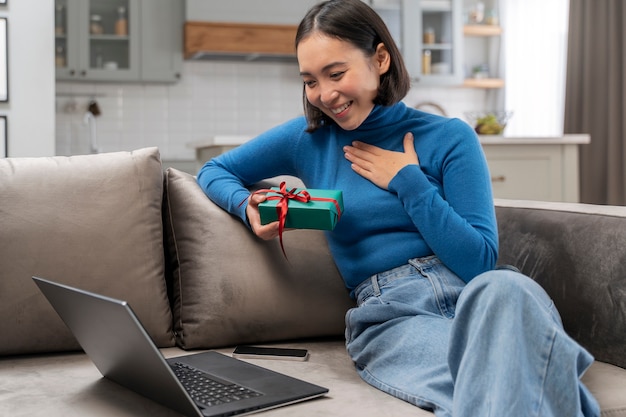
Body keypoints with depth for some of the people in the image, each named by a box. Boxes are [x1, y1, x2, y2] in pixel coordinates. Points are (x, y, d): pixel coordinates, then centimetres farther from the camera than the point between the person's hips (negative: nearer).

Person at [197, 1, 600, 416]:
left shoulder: (450, 137, 5)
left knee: (502, 287, -39)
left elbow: (481, 261, -3)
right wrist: (248, 207, 0)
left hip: (464, 290, 2)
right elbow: (213, 171, 23)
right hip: (390, 314, -2)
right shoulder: (307, 139, 12)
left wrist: (408, 181, -5)